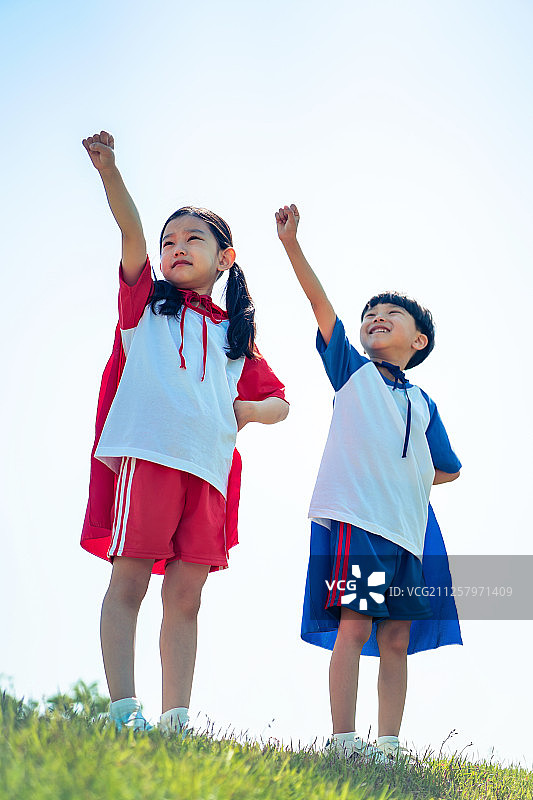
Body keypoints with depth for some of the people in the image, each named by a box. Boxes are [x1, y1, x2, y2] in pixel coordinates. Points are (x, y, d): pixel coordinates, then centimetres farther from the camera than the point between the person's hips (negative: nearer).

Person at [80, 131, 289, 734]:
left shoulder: (236, 335, 24)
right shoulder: (146, 301, 15)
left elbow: (279, 401, 30)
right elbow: (131, 234, -2)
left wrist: (250, 410, 7)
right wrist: (109, 170, -17)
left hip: (208, 467, 4)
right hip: (146, 451, -3)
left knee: (185, 598, 3)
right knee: (128, 583, -8)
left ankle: (176, 721, 5)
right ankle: (124, 713, -8)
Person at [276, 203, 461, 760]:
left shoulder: (422, 404, 20)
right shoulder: (352, 371, 12)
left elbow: (448, 469, 25)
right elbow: (321, 305, 2)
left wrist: (403, 481, 12)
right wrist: (291, 244, -5)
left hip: (407, 528, 4)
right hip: (354, 519, -4)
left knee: (396, 641, 4)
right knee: (353, 627, -12)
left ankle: (388, 744, 9)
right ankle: (344, 740, -9)